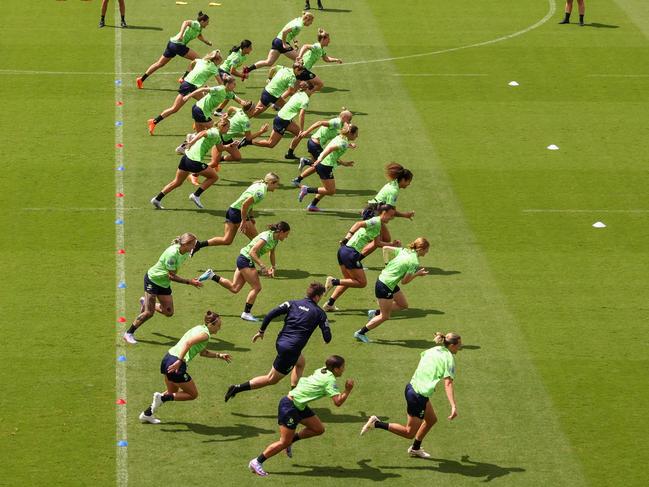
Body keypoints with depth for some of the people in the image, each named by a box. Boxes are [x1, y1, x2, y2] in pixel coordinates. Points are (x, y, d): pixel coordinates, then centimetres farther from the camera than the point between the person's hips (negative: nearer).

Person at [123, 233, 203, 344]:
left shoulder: (185, 253, -5)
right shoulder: (172, 253, -32)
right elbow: (171, 276, -28)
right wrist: (189, 282, -28)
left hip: (164, 283, 8)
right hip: (152, 279, -8)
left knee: (169, 312, 6)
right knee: (149, 313, -10)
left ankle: (145, 303, 32)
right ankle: (129, 333, 7)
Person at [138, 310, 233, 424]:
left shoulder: (199, 329, 20)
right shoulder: (204, 334, -10)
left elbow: (203, 352, 33)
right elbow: (188, 343, -27)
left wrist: (219, 355, 29)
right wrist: (179, 361, -32)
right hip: (176, 364, -9)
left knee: (172, 392, 28)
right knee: (193, 394, 7)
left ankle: (147, 414, 28)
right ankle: (162, 398, -4)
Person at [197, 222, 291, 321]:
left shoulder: (275, 239, 7)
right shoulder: (267, 237, -21)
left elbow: (272, 253, 25)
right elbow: (252, 252, -26)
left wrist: (273, 267, 12)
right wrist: (263, 267, -29)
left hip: (243, 260, 9)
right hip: (246, 260, -9)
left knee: (234, 288, 8)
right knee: (256, 287, -7)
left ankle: (211, 275, 11)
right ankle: (246, 313, 0)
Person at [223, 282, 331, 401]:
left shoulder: (293, 303, 7)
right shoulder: (319, 313, -3)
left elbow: (271, 314, -2)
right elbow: (327, 338, -2)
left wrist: (261, 331, 8)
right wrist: (326, 340, 23)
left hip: (280, 342, 7)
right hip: (291, 349, -7)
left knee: (301, 362, 33)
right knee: (271, 380, 4)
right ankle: (237, 388, -4)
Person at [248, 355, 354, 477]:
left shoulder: (321, 371, 6)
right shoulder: (330, 380, -19)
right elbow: (338, 402, -26)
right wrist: (348, 390, -16)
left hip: (300, 406, 9)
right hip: (289, 406, -9)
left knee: (319, 429, 9)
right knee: (284, 442, -5)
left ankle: (291, 440, 21)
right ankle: (257, 462, 3)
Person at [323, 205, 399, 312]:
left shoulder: (379, 225, 17)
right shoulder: (376, 222, -12)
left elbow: (377, 243, 26)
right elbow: (359, 224, -27)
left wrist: (392, 244, 22)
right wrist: (348, 236, -34)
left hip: (343, 251, 10)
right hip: (351, 252, -10)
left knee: (348, 281, 23)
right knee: (362, 282, -1)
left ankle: (330, 304, 23)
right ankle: (334, 281, -5)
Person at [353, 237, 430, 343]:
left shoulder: (404, 251, 2)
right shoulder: (414, 262, -20)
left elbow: (385, 248, 10)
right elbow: (404, 281, -16)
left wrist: (387, 265, 19)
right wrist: (417, 274, -5)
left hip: (383, 278, 9)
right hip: (385, 286, -9)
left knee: (403, 305, 21)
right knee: (385, 317, 5)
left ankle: (375, 313, 24)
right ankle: (360, 333, 15)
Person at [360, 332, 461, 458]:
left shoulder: (433, 350, 7)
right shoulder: (449, 358, -16)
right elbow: (448, 384, -26)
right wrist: (453, 406, -32)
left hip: (412, 386, 9)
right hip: (418, 396, -9)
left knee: (432, 419, 27)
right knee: (410, 433, 5)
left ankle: (415, 448, 40)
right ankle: (376, 423, 0)